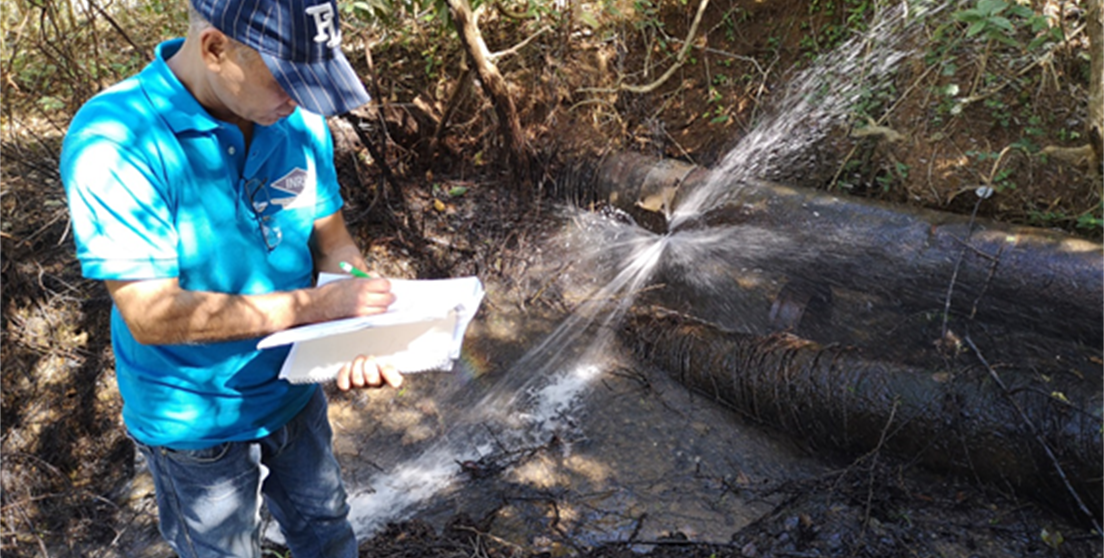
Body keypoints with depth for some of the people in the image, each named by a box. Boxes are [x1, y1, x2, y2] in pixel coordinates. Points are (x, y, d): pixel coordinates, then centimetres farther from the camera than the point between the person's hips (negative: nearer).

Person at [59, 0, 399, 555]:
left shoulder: (299, 120, -11)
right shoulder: (113, 142, -28)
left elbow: (334, 244, -2)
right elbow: (153, 316, -30)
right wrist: (319, 303, -30)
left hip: (294, 395, 5)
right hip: (196, 421, -5)